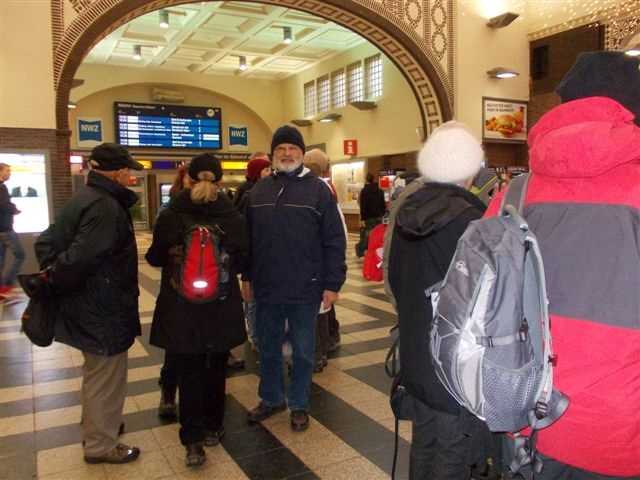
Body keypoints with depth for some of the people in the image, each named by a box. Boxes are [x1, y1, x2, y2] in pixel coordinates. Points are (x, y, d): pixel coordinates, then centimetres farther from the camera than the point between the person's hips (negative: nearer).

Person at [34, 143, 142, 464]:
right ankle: (100, 445, 24)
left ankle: (95, 426, 45)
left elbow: (46, 242, 10)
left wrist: (52, 274, 0)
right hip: (104, 309, -10)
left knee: (95, 373, 26)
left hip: (91, 305, 10)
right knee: (106, 378, 7)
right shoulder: (105, 207, -25)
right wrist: (55, 281, -15)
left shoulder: (86, 198, 7)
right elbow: (78, 258, -32)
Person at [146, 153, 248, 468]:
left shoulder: (170, 216, -8)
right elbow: (242, 262, 2)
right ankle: (212, 428, 31)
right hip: (221, 306, 1)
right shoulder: (233, 217, -6)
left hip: (181, 306, -1)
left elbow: (155, 258, 4)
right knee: (215, 369, 17)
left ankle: (193, 440, 6)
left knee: (188, 372, 9)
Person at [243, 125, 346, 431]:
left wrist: (333, 283, -11)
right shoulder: (259, 190, 7)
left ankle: (299, 405, 29)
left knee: (303, 352, 11)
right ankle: (271, 399, 37)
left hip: (305, 289, -3)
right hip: (266, 288, 4)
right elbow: (248, 238, 11)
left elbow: (334, 241, -8)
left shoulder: (317, 189, -6)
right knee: (268, 349, 17)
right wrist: (247, 277, 10)